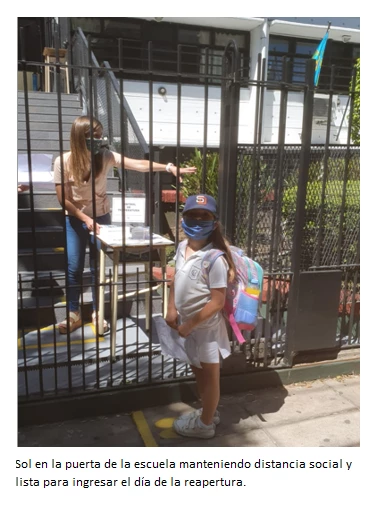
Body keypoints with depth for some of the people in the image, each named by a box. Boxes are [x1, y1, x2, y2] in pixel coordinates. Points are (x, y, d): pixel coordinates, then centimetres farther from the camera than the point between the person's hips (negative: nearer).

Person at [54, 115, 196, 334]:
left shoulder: (105, 156, -12)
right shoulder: (63, 162, -16)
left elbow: (138, 164, -25)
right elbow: (64, 199, -12)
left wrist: (169, 167, -37)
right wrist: (86, 219, -16)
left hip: (101, 218, 1)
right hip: (75, 220, -1)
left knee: (98, 267, 7)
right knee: (74, 268, 2)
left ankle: (97, 312, 22)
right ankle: (74, 314, 18)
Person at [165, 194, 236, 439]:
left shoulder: (215, 259, -25)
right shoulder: (182, 247, -1)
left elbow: (217, 302, -23)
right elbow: (177, 279, 12)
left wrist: (191, 324, -19)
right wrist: (172, 309, 0)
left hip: (206, 326, -8)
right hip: (189, 323, 8)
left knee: (209, 374, 13)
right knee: (198, 370, 24)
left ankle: (205, 423, 32)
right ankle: (208, 411, 46)